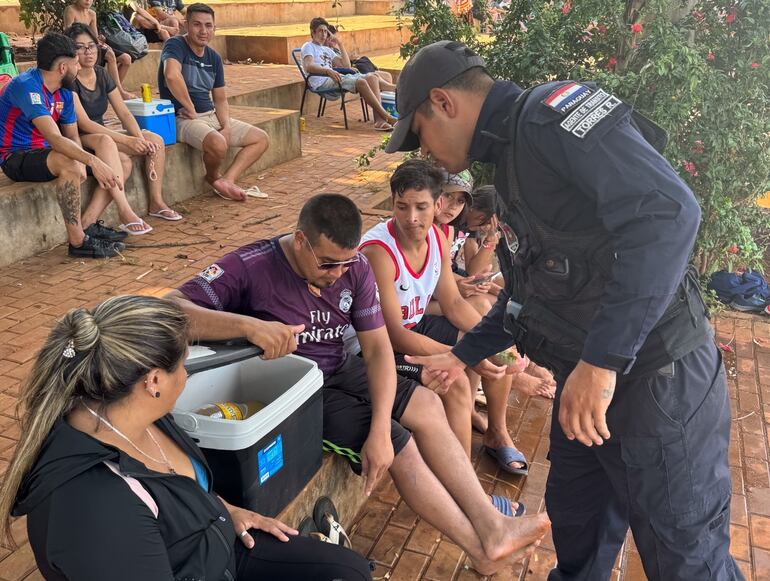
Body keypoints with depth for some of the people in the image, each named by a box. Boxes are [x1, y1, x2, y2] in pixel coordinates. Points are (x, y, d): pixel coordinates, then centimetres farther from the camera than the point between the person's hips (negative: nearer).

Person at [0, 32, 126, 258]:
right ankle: (78, 241, -30)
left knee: (121, 163, 0)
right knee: (69, 164, -40)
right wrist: (93, 161, -44)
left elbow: (72, 137, 7)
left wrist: (85, 164, -14)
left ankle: (87, 224, -11)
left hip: (45, 153, 9)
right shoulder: (26, 86, -22)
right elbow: (55, 138, -33)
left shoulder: (64, 92, 6)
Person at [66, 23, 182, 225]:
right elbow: (85, 124, -23)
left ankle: (156, 202, -3)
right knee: (123, 161, -35)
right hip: (79, 139, -8)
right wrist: (127, 140, -28)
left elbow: (124, 113, 3)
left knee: (155, 140, -8)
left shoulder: (101, 74, 7)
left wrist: (140, 139, -16)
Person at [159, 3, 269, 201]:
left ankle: (226, 180, -11)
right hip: (183, 118, -8)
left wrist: (226, 127, -5)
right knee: (218, 144, -36)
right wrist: (191, 109, -24)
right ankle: (213, 177, -2)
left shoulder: (214, 58, 12)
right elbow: (171, 75, -33)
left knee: (261, 139, 1)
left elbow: (220, 100, 14)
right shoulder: (176, 45, -10)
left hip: (212, 116, 8)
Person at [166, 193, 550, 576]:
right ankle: (482, 550, 1)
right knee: (399, 444, -14)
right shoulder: (251, 267, -24)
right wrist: (248, 325, -49)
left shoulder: (354, 267, -9)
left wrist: (379, 430, -22)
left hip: (340, 372, 6)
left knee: (427, 407, -4)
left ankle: (490, 525, 0)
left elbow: (377, 348, -10)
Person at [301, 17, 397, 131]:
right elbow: (308, 67, -13)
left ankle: (379, 119, -29)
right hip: (322, 82, -8)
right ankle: (386, 117, -30)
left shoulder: (327, 49, 32)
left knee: (372, 77, -14)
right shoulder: (308, 47, 9)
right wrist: (328, 71, -29)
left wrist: (340, 45, 19)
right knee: (361, 82, -28)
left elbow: (346, 66, 23)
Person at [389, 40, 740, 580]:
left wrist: (601, 360, -32)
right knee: (575, 521, 24)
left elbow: (666, 212, -31)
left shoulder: (552, 111, -16)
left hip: (657, 378, -9)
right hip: (587, 378, 9)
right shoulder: (512, 159, 15)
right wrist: (463, 355, 28)